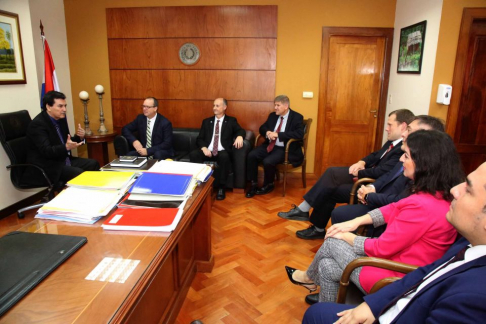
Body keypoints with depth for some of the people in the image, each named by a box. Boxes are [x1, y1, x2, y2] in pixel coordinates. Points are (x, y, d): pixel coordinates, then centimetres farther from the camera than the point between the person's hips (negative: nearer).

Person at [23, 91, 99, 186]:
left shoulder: (61, 118, 7)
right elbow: (46, 151, -25)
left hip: (63, 160, 8)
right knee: (79, 173, -26)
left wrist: (79, 137, -6)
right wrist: (66, 147, -40)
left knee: (93, 164, -2)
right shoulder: (38, 124, -16)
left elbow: (67, 141, 14)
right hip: (46, 167, -8)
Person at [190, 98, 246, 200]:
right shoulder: (206, 121, 19)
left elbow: (241, 130, -2)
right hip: (208, 151, 2)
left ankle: (220, 187, -24)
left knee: (224, 157, -37)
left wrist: (239, 136, -28)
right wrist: (204, 148, -11)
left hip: (222, 152, -2)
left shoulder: (231, 121, 13)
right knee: (193, 154, -28)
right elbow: (199, 139, 11)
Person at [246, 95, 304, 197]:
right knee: (251, 155, -18)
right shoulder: (272, 115, 12)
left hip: (285, 149, -6)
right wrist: (267, 132, -10)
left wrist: (277, 134, -23)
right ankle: (253, 184, -4)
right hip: (269, 145, 6)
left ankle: (268, 185, -1)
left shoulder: (297, 117, -6)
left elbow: (299, 134, -21)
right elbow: (262, 127, 18)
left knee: (268, 161, -30)